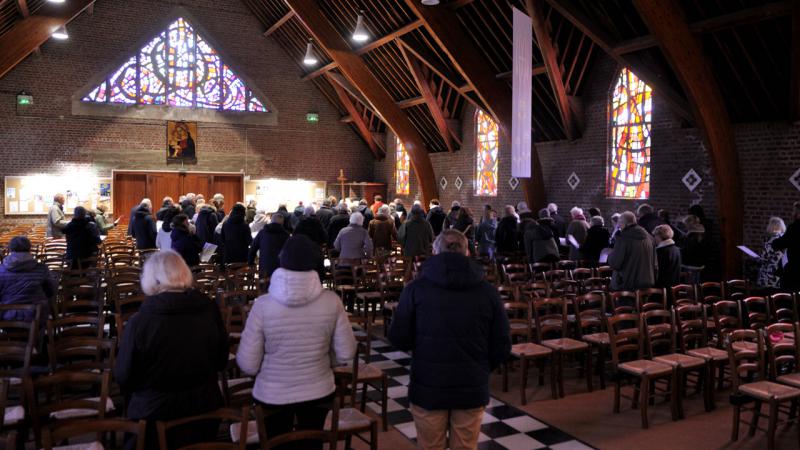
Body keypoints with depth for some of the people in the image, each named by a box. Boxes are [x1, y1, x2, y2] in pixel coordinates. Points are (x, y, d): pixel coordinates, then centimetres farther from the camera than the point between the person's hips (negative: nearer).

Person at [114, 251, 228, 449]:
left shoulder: (139, 322, -22)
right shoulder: (209, 310, -12)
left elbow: (123, 378, -9)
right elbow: (221, 361, 2)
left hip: (155, 413, -2)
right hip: (205, 408, 3)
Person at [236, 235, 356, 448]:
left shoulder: (263, 305, -20)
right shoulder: (331, 301, -16)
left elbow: (248, 365, -14)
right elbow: (346, 353, -7)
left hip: (273, 396, -1)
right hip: (318, 392, 1)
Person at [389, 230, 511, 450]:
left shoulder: (416, 288, -9)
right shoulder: (488, 291, -4)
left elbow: (399, 339, -6)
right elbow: (502, 347, -1)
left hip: (428, 389, -1)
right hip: (473, 390, 1)